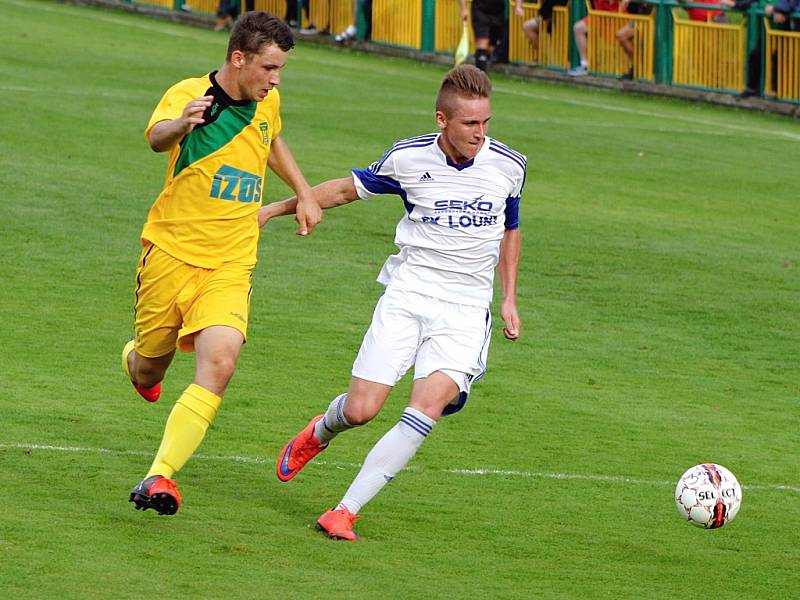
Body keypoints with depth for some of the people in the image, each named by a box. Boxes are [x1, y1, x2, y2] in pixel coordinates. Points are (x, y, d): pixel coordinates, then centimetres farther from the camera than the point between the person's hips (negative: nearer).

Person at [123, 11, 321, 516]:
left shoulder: (267, 103, 5)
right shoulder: (190, 94, -14)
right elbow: (158, 137, -38)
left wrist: (304, 194, 20)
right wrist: (181, 124, -61)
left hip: (229, 268, 3)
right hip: (170, 254, -3)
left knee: (219, 365, -21)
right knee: (150, 369, 13)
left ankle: (161, 476, -24)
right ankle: (133, 360, 53)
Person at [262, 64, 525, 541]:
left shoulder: (508, 165, 0)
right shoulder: (408, 158, -5)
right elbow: (349, 189, 13)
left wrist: (509, 299, 13)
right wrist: (277, 208, 14)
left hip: (466, 309, 0)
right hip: (407, 297, 0)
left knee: (430, 405, -22)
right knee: (360, 410, -7)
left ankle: (347, 511, -17)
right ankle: (319, 433, 34)